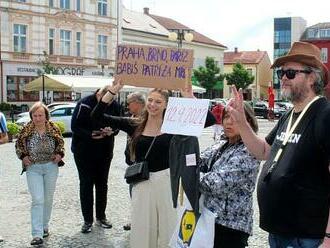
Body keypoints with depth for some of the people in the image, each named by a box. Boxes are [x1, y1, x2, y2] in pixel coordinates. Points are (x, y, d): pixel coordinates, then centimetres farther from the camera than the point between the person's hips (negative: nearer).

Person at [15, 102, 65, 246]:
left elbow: (61, 143, 12)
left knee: (48, 199, 12)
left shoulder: (53, 129, -2)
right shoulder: (26, 131, -5)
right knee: (37, 200, -10)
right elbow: (18, 145, 8)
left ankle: (44, 226, 32)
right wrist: (23, 156, -8)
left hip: (51, 167, 2)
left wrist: (59, 154, -5)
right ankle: (37, 234, -9)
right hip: (33, 168, -2)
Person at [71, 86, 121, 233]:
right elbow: (75, 126, -16)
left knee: (102, 184, 13)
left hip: (105, 152, 4)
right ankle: (87, 220, 14)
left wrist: (111, 131, -18)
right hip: (84, 152, -4)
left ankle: (101, 217, 27)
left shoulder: (114, 106, -6)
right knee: (86, 184, 3)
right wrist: (91, 134, -30)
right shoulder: (85, 104, -17)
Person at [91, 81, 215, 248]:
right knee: (142, 230, 14)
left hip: (166, 182, -1)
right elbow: (97, 116, -3)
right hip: (142, 184, 2)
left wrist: (190, 98, -17)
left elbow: (210, 120, -11)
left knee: (167, 228, 11)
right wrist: (112, 91, -12)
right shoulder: (134, 125, 0)